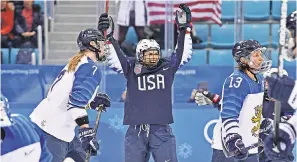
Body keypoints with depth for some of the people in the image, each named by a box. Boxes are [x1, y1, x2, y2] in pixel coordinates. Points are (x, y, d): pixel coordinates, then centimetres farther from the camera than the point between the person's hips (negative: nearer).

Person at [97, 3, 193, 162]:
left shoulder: (167, 67, 6)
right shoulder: (131, 69, 3)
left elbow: (183, 54, -1)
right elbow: (114, 59, -8)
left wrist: (184, 29, -8)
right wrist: (109, 37, -18)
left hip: (161, 130, 0)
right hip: (136, 131, 0)